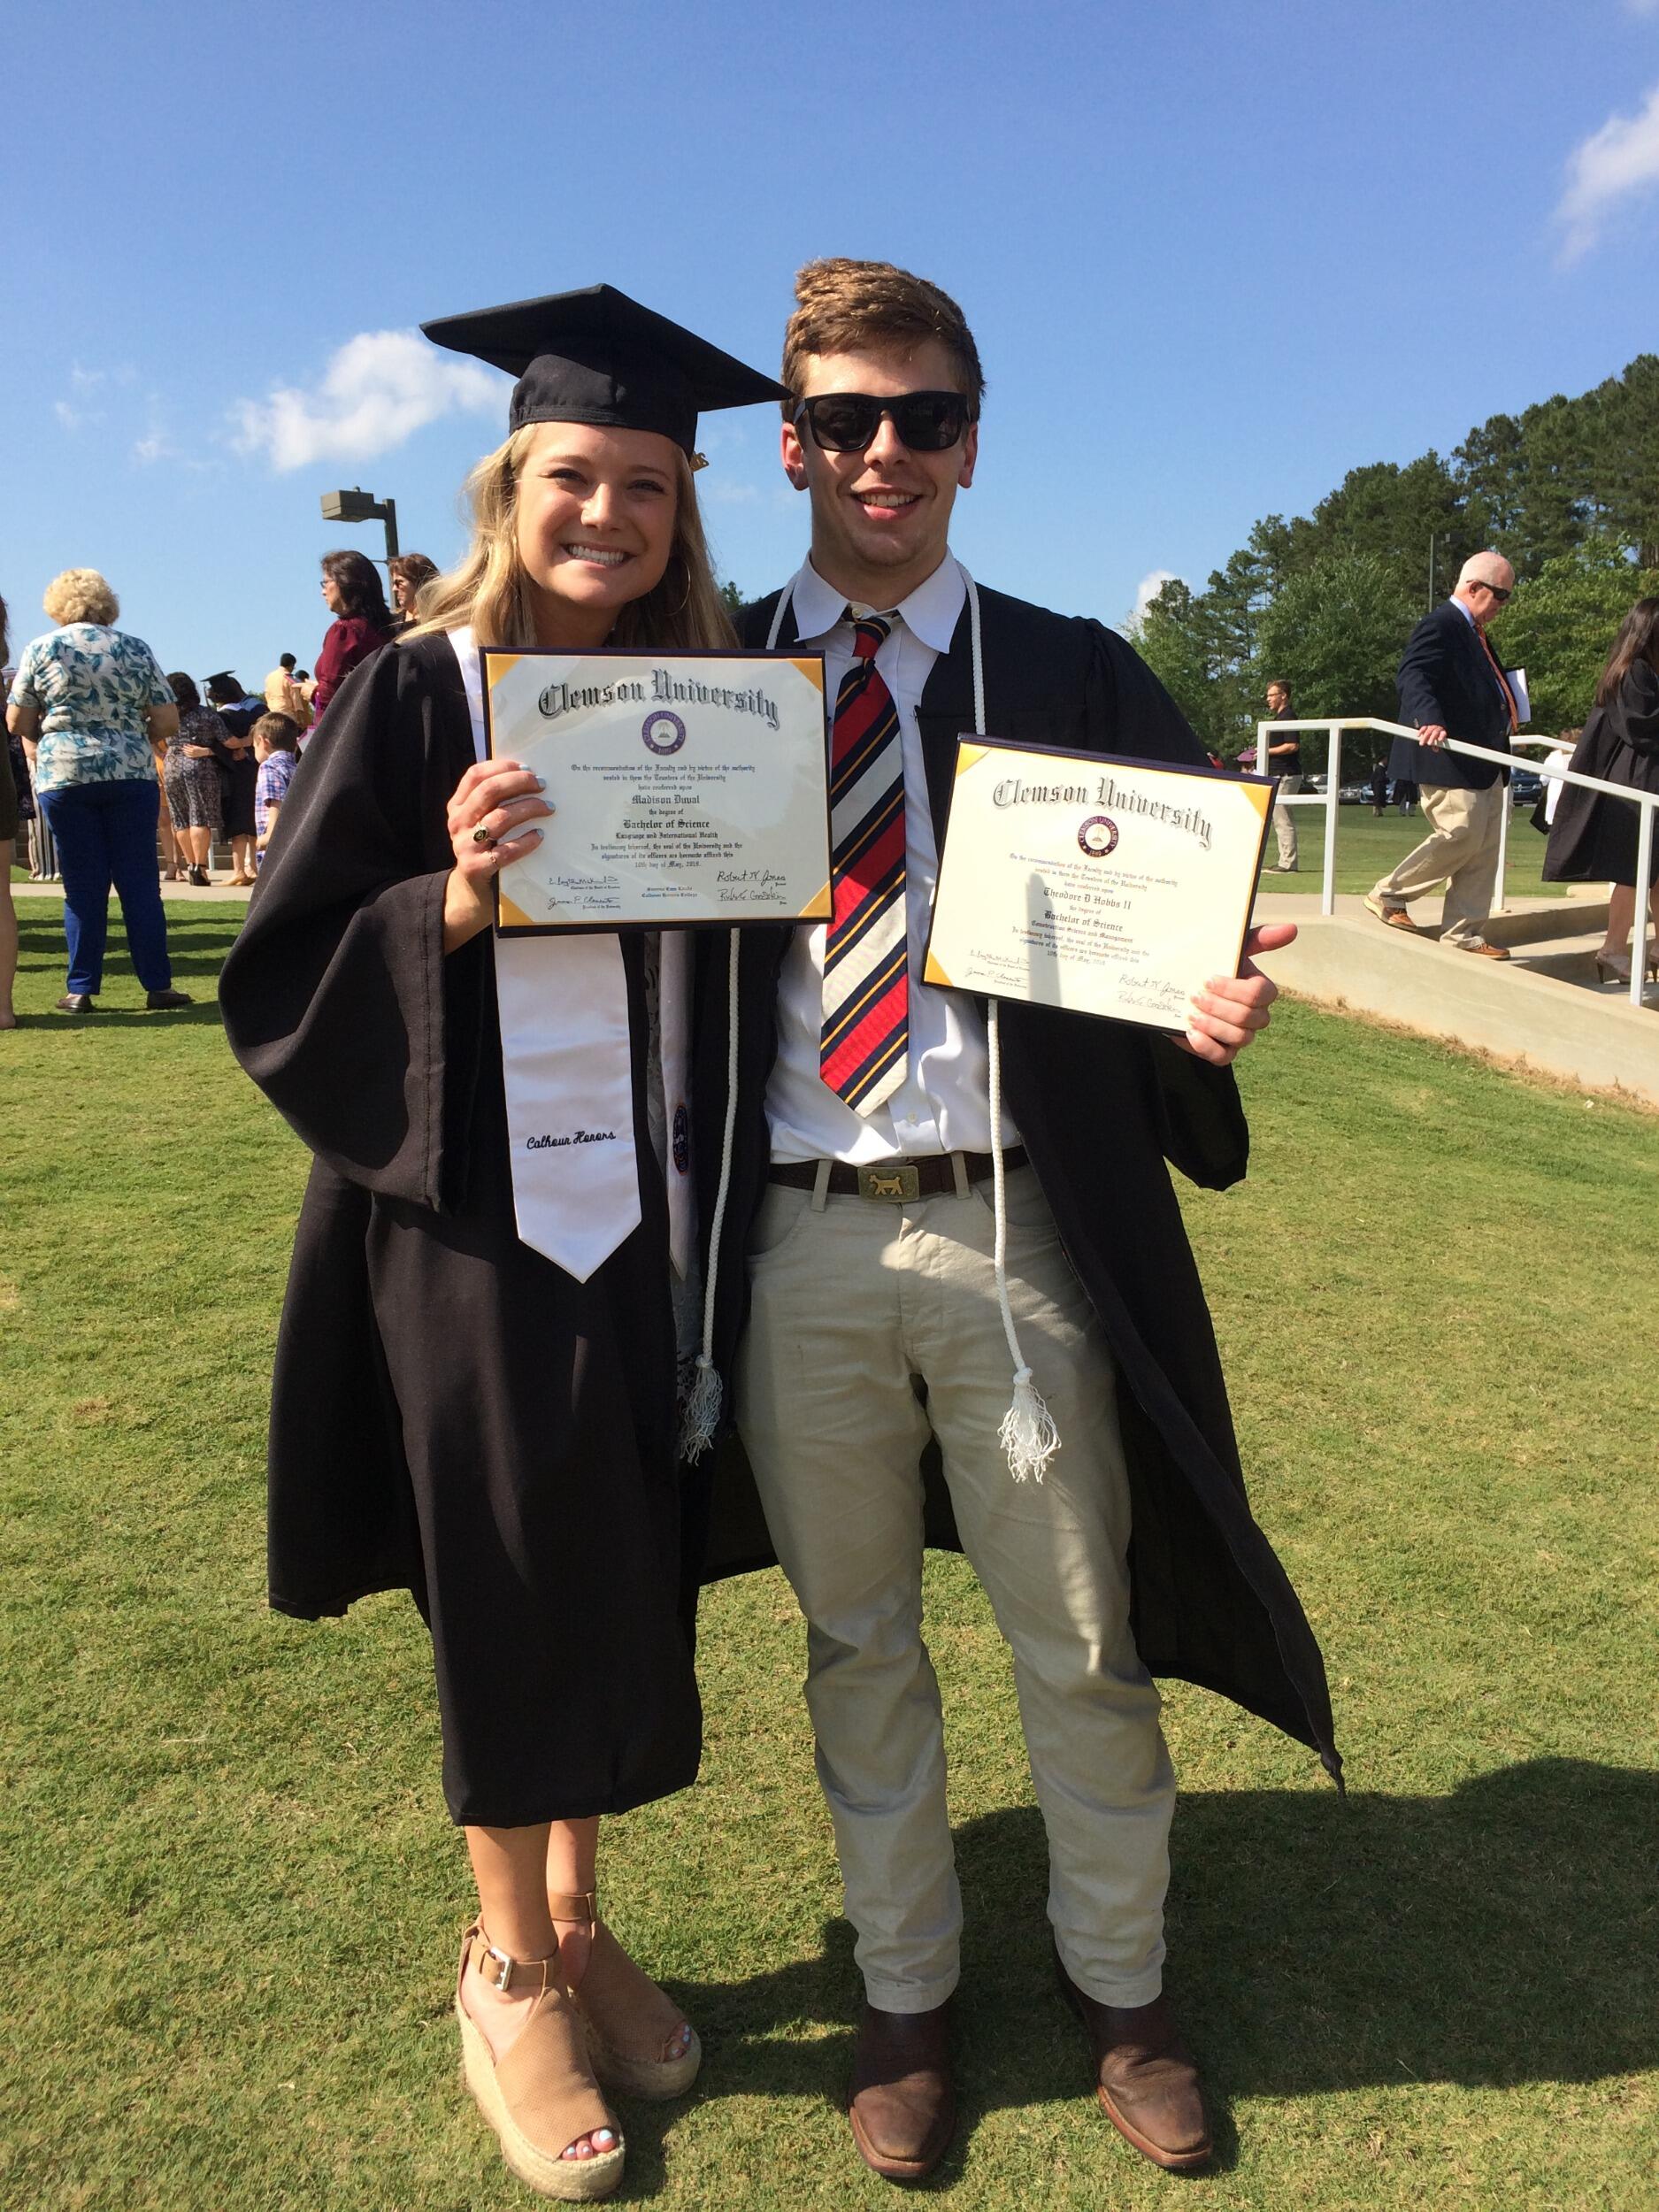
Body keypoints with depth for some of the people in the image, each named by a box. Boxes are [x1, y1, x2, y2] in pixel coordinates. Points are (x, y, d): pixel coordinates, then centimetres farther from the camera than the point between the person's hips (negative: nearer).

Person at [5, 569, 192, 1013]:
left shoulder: (40, 650, 3)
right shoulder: (136, 649, 5)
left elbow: (17, 722, 4)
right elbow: (167, 722, 2)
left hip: (63, 776, 0)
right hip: (132, 775, 0)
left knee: (83, 887, 5)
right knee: (140, 884, 3)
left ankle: (82, 989, 6)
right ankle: (157, 985, 2)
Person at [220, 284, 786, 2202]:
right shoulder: (418, 696, -7)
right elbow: (283, 972, -10)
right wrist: (456, 900, -26)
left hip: (639, 1210, 4)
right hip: (470, 1212, -4)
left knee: (622, 1575, 14)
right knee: (511, 1589, 8)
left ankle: (575, 1917, 37)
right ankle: (509, 1964, 32)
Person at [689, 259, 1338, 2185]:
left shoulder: (1078, 683, 3)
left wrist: (1213, 1004, -20)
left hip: (1017, 1231, 0)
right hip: (796, 1245, 1)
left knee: (1080, 1642, 14)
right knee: (855, 1639, 17)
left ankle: (1118, 1981, 41)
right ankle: (904, 1992, 41)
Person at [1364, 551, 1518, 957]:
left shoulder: (1475, 633, 20)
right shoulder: (1440, 626, -11)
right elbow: (1413, 676, -27)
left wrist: (1506, 717, 15)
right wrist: (1430, 720, -42)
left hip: (1486, 763, 10)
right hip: (1451, 759, -10)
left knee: (1483, 850, 8)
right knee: (1461, 836, -14)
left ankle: (1463, 935, 13)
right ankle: (1388, 895, 3)